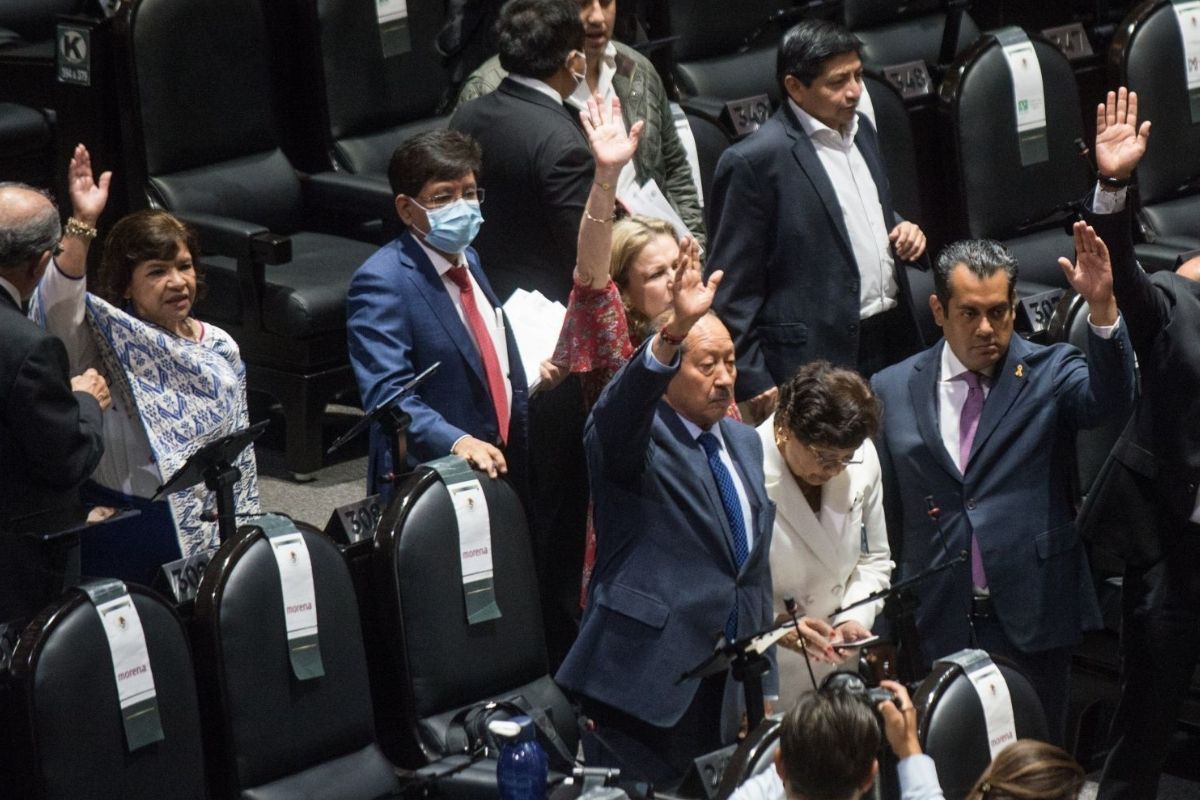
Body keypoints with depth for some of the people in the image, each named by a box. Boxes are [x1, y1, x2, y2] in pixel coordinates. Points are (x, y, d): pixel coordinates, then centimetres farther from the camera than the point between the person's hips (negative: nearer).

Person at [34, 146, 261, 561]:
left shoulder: (220, 348, 9)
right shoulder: (106, 341, -7)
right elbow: (58, 306, -29)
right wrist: (82, 224, -38)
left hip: (211, 526, 4)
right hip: (125, 527, -4)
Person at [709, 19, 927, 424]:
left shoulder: (861, 129, 11)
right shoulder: (754, 161, -14)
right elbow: (733, 286, -12)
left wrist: (902, 230, 5)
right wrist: (753, 382, -14)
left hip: (893, 341, 7)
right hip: (818, 360, -7)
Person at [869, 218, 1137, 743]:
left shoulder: (1049, 373, 1)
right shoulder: (893, 391, 5)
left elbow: (1109, 399, -21)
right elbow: (883, 513, 8)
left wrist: (1102, 309, -37)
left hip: (1032, 620, -1)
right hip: (936, 627, 1)